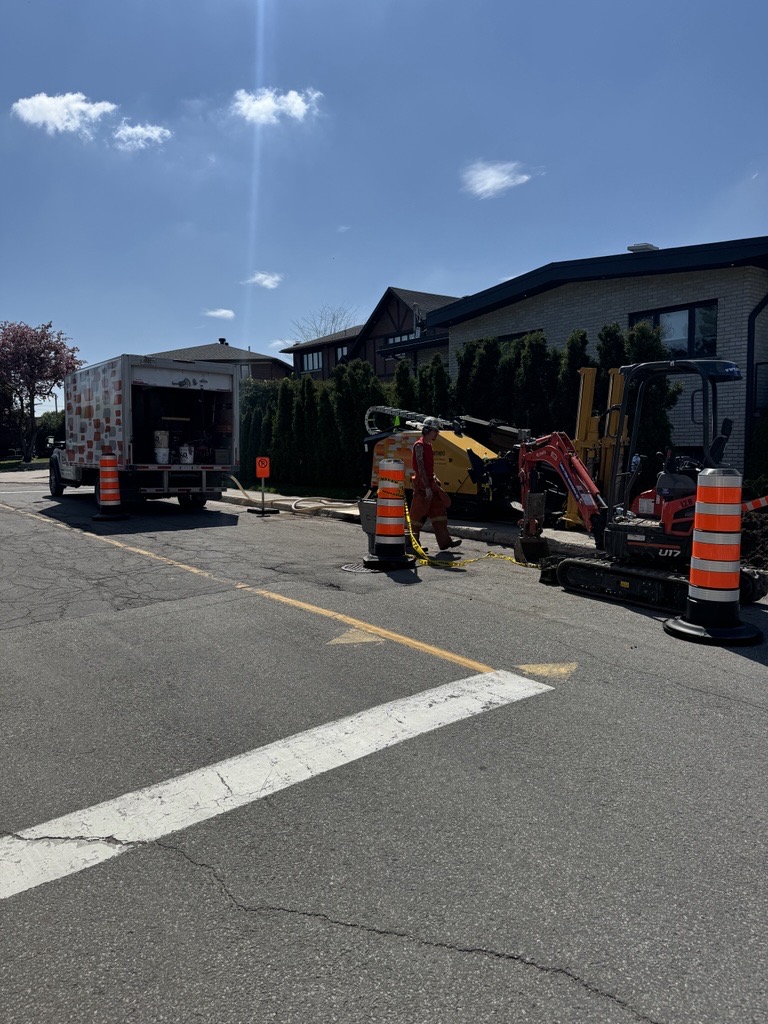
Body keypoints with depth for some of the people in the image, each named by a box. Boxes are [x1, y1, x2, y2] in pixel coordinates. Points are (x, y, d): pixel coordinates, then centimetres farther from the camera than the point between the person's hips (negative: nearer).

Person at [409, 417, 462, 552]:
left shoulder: (429, 446, 16)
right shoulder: (419, 445, -13)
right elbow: (420, 468, -20)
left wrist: (435, 479, 16)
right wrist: (427, 487, -24)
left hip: (430, 482, 9)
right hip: (422, 484, -9)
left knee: (439, 510, 6)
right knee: (418, 514, -2)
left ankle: (444, 541, 8)